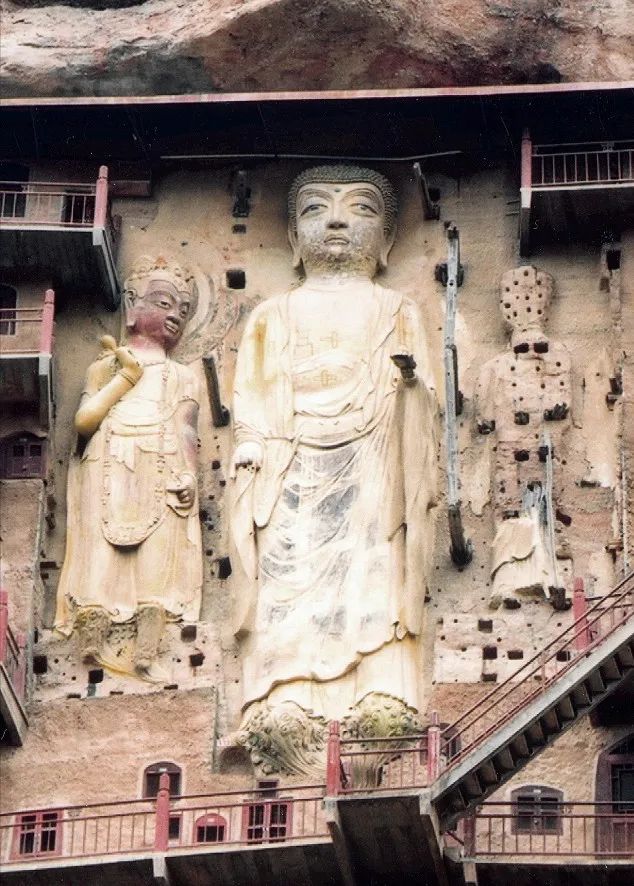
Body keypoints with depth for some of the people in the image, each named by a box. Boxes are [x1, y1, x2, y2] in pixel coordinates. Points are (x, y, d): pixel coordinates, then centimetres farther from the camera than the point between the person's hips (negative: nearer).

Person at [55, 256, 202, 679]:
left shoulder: (182, 376, 25)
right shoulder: (106, 367, 21)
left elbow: (186, 431, 9)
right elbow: (84, 420, 4)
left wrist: (187, 476, -9)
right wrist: (127, 375, 5)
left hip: (161, 477, 1)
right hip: (109, 471, -1)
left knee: (158, 559, -12)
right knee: (103, 551, -14)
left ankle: (148, 653, -21)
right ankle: (93, 638, -23)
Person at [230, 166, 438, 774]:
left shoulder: (396, 313, 23)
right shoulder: (273, 317, 23)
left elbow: (420, 394, 14)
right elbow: (252, 395, 12)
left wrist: (408, 378, -8)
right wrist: (251, 452, -3)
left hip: (371, 479, 0)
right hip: (293, 480, 0)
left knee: (375, 585, -16)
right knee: (290, 589, -16)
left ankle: (379, 702, -20)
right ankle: (286, 709, -22)